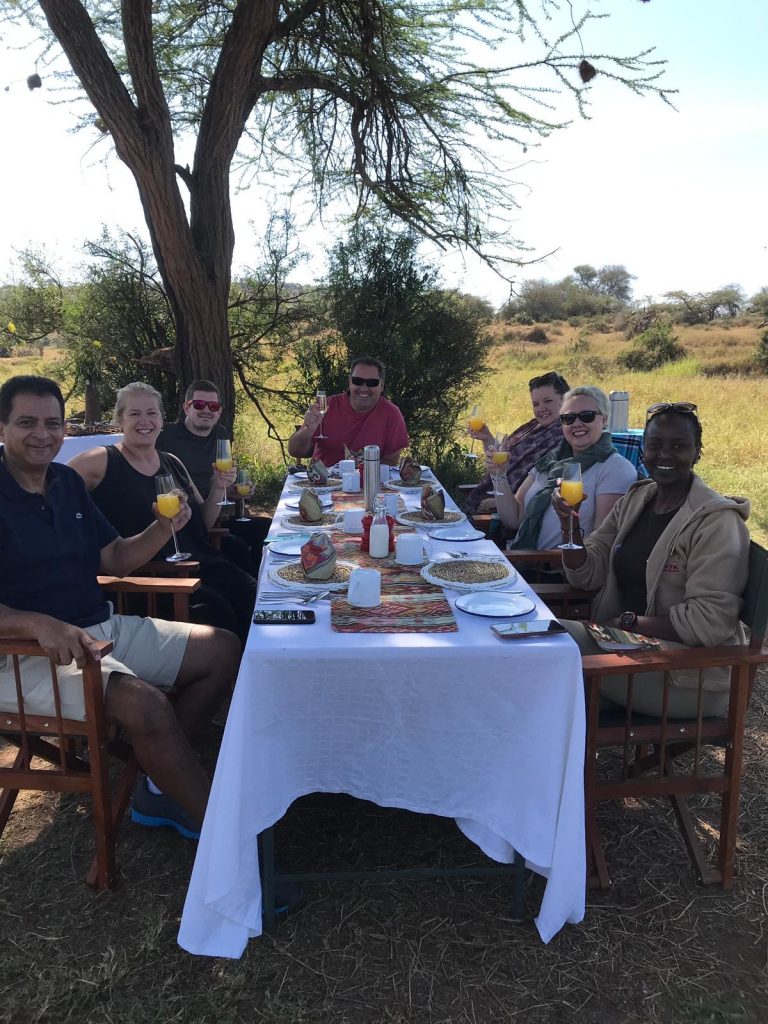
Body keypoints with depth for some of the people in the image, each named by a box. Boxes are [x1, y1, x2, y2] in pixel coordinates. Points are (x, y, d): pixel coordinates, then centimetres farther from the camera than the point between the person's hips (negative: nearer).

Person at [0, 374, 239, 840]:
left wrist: (162, 530, -6)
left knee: (223, 650, 4)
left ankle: (163, 786, 5)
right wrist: (40, 624, -35)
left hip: (102, 627, 9)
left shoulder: (67, 481, 10)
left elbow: (113, 559, 12)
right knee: (145, 703, -32)